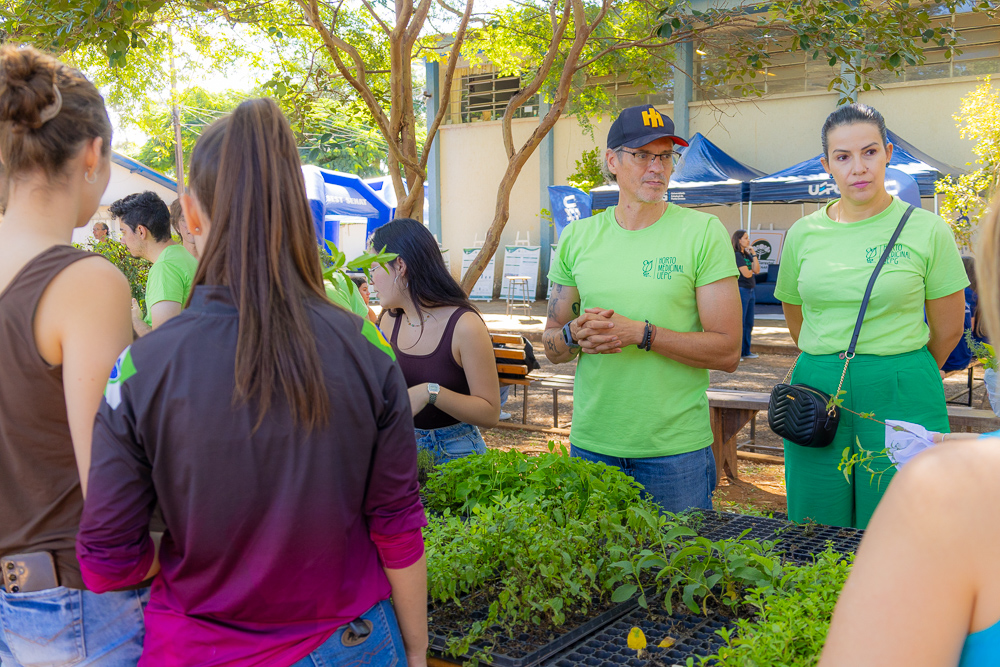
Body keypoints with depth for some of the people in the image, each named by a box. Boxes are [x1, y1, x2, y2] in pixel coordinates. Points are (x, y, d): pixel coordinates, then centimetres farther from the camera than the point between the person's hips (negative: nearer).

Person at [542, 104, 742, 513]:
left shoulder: (703, 232, -5)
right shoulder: (577, 238, 6)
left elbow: (728, 352, -8)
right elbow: (551, 347, 11)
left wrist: (641, 333, -19)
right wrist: (575, 334, -11)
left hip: (677, 449, -3)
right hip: (591, 445, 3)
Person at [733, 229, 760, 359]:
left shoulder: (747, 255, 14)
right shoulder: (736, 255, -12)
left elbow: (757, 270, 4)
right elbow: (746, 274, -17)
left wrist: (754, 254, 0)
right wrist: (752, 270, 4)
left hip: (750, 291, 9)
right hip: (741, 291, -9)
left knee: (749, 324, 12)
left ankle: (745, 351, 19)